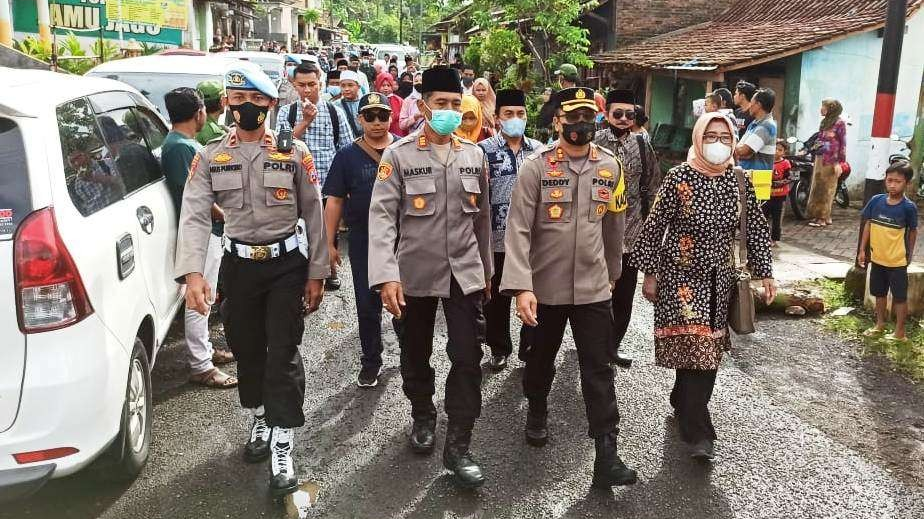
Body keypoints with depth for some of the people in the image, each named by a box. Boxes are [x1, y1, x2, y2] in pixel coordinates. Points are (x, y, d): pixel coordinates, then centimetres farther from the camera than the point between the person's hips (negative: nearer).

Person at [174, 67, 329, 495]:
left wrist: (317, 273, -2)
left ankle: (282, 447, 3)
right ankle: (260, 419, 39)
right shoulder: (209, 157, 0)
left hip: (288, 263, -2)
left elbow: (313, 215, 0)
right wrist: (193, 272, -25)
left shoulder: (295, 153, -3)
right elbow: (194, 217, -10)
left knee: (283, 352, -4)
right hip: (238, 264, 3)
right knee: (245, 347, 15)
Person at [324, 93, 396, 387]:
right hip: (364, 241, 0)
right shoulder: (348, 156, 1)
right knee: (367, 305, 8)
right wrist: (329, 243, -3)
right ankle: (371, 361, 24)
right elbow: (334, 200, 2)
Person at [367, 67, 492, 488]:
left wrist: (486, 269, 16)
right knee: (415, 355, 15)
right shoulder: (399, 155, -7)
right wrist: (386, 276, -23)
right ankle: (422, 418, 40)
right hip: (415, 274, -2)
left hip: (465, 273, 2)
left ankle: (458, 445, 7)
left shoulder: (474, 155, 5)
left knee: (468, 358, -3)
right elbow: (381, 216, -13)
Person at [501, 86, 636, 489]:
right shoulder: (536, 166, -11)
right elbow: (518, 229, -17)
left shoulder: (610, 166, 1)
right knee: (541, 358, 18)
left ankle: (606, 455, 5)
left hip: (593, 287, 2)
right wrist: (521, 286, -25)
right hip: (545, 286, -2)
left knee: (598, 369, 0)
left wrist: (613, 271, 22)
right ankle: (537, 411, 45)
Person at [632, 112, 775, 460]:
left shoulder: (739, 181, 2)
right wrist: (650, 274, -6)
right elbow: (654, 226, -6)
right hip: (682, 277, -4)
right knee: (695, 348, -9)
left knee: (707, 350, 10)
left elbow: (756, 229, 8)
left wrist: (764, 273, 5)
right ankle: (698, 433, -3)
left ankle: (683, 405, 33)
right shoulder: (679, 177, -10)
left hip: (719, 279, 4)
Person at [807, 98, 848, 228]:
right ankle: (817, 214, 18)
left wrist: (840, 163, -14)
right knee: (817, 188, 9)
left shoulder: (839, 123, -8)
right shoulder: (824, 122, 14)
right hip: (819, 159, 8)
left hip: (830, 161, -8)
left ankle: (824, 217, 3)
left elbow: (843, 144, -10)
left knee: (826, 189, -3)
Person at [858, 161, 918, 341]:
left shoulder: (909, 207, -16)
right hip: (877, 258, 4)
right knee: (879, 293, 19)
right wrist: (862, 250, 3)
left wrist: (909, 255, 3)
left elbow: (913, 231, -3)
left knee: (900, 297, 7)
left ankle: (900, 332, 19)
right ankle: (880, 324, 36)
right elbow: (868, 225, 3)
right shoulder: (876, 201, -7)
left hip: (897, 261, -4)